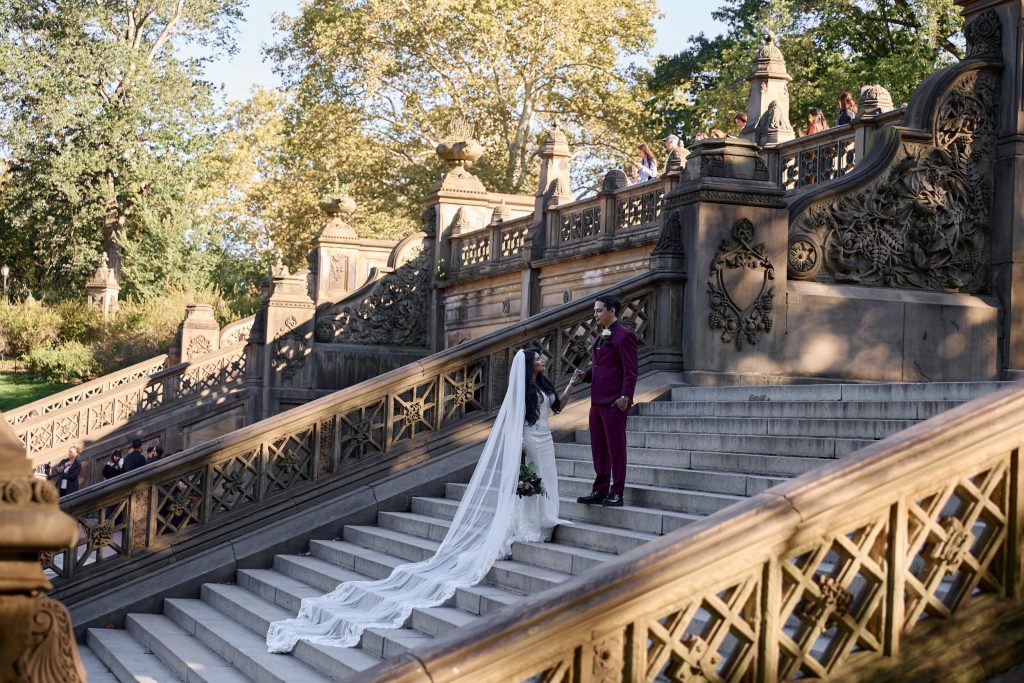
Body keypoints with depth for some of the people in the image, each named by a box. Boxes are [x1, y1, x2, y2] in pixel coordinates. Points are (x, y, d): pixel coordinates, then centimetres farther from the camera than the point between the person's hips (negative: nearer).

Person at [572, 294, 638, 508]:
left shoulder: (625, 336, -9)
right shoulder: (600, 337, 19)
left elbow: (631, 370, -13)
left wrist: (625, 397, -20)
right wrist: (584, 375, 5)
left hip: (614, 402, -9)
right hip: (597, 401, 9)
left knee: (616, 448, -1)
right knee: (598, 448, 11)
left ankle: (616, 493, 5)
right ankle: (600, 490, 18)